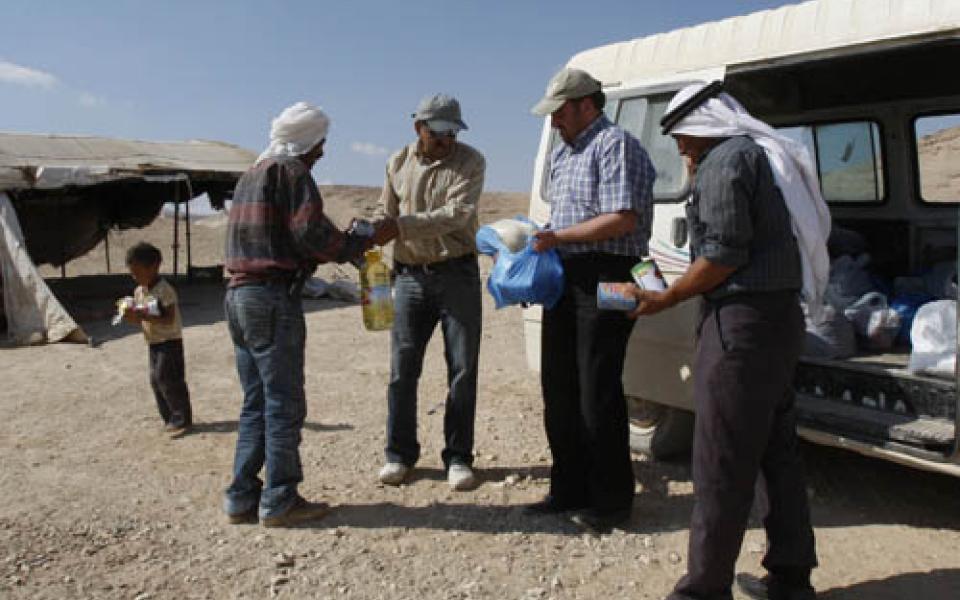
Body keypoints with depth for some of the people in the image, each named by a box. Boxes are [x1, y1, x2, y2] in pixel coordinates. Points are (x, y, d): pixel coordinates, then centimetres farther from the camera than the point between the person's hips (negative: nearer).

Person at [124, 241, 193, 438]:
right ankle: (169, 418, 20)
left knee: (169, 380, -9)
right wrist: (131, 316, -8)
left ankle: (182, 419, 0)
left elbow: (169, 320, -24)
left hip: (170, 342, -9)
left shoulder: (164, 290, -17)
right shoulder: (138, 291, 9)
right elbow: (140, 320, 14)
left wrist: (145, 316, -29)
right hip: (153, 343, 9)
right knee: (156, 380, 11)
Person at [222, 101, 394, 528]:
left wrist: (343, 244, 18)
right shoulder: (290, 171, -6)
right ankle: (279, 501, 5)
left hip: (239, 296, 9)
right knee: (284, 404, -1)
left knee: (256, 404, 13)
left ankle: (242, 498, 17)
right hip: (274, 296, -9)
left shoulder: (251, 175, 22)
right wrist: (362, 242, -1)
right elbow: (311, 233, -15)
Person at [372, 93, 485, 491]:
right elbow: (385, 213, 17)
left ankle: (458, 457, 13)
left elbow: (456, 214, -18)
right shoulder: (398, 164, 10)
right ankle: (399, 454, 17)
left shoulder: (469, 162, -3)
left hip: (457, 274, -2)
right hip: (410, 276, 3)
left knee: (462, 370, 2)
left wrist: (402, 224, -25)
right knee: (402, 369, 4)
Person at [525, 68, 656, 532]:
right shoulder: (563, 152, 20)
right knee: (558, 388, 12)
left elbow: (623, 219, -20)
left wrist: (557, 237, -16)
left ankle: (611, 500, 10)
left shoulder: (615, 145, -9)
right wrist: (538, 239, 10)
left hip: (604, 280, -10)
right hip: (566, 279, 10)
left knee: (597, 393, -4)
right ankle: (569, 490, 24)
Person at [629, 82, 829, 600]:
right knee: (776, 450, 15)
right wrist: (698, 181, 18)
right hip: (779, 318, 10)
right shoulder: (769, 154, 20)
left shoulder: (727, 158, -10)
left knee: (720, 463, -5)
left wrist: (664, 299, -10)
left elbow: (724, 253, -18)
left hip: (742, 323, -10)